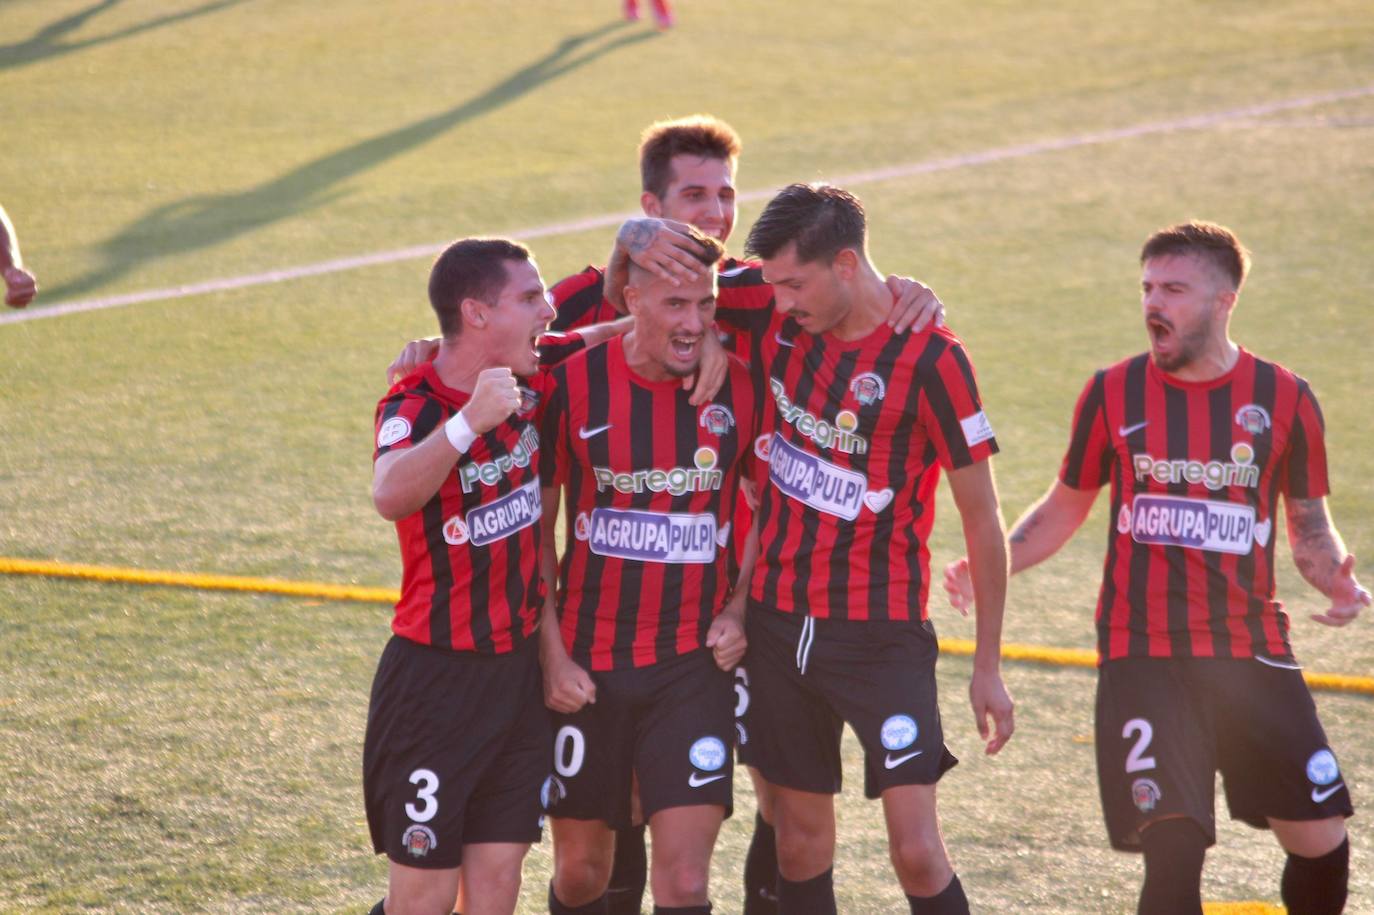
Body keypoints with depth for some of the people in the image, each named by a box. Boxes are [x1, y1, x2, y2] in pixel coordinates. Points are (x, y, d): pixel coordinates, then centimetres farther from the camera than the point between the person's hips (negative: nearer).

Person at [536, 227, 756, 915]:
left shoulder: (740, 389, -3)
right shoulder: (572, 385, -6)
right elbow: (533, 528, 2)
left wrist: (742, 611, -1)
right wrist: (552, 654, -5)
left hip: (694, 664, 0)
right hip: (586, 666, 0)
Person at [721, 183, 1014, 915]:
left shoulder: (930, 360, -13)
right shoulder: (776, 328, 0)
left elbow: (981, 518, -7)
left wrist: (987, 667, -6)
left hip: (880, 631, -5)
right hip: (777, 623, 5)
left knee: (917, 851, -12)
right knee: (800, 841, 10)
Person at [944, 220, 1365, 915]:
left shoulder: (1283, 399, 1)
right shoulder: (1112, 393, 2)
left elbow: (1309, 523, 11)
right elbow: (1066, 506, 13)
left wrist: (1337, 579, -10)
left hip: (1251, 650, 1)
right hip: (1142, 656, -1)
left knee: (1321, 842, -1)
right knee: (1174, 849, -12)